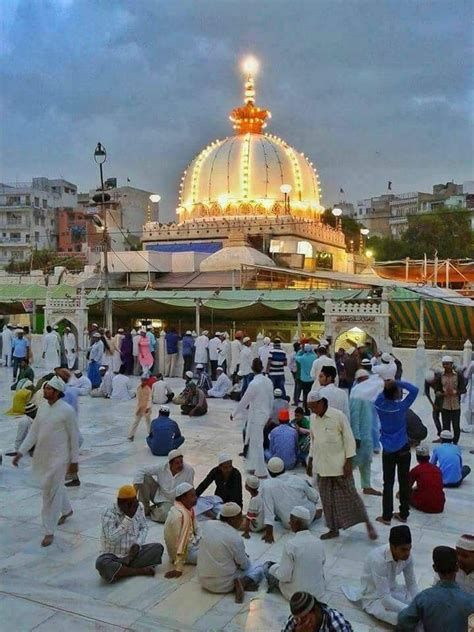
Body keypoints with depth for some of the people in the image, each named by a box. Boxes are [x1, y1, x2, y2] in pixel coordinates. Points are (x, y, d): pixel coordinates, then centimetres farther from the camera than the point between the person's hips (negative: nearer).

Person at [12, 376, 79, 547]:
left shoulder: (67, 410, -16)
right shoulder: (43, 407, 2)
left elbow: (74, 437, -11)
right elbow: (33, 431, 6)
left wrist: (74, 461, -9)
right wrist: (21, 452, 1)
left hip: (58, 458, -7)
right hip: (42, 457, 7)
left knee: (51, 493, -5)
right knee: (55, 487, 23)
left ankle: (49, 531, 6)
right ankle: (66, 510, 48)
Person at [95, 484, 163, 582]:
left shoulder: (138, 508, -2)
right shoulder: (109, 514, -18)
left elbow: (144, 527, 9)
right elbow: (112, 539, -29)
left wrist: (137, 544, -10)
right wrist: (128, 517, -29)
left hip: (133, 552, 4)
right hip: (114, 557, -4)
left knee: (158, 547, -15)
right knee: (102, 563, -36)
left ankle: (123, 570, -17)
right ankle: (141, 570, -21)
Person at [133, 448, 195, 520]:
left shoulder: (189, 470, -21)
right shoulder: (162, 467, -18)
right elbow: (141, 470, -16)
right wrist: (136, 486, -28)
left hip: (170, 502, -2)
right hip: (157, 494, 2)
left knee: (163, 516, -35)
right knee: (144, 477, -21)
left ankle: (152, 510, 3)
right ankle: (145, 509, -5)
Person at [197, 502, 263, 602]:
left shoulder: (207, 524, -5)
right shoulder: (235, 538, -21)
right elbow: (245, 565, -7)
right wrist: (245, 558, 17)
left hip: (203, 580, 5)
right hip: (222, 585, -5)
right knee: (259, 569, 12)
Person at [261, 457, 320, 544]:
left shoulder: (266, 485, -23)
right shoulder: (298, 480, -16)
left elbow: (268, 509, -26)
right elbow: (315, 498, -2)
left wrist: (268, 532, -22)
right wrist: (308, 486, 19)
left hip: (290, 525, -1)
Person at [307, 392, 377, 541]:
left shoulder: (338, 416, -13)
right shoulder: (313, 418, 4)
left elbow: (349, 439, -10)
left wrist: (348, 462, -13)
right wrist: (310, 461, 16)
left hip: (339, 465, -5)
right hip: (322, 466, 5)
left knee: (350, 495, 2)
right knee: (327, 499, 10)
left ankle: (368, 523, 18)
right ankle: (333, 529, 23)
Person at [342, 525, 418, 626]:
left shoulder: (406, 555, -16)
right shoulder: (378, 560, -35)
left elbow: (412, 584, -3)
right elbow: (385, 598, -32)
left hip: (392, 590, 8)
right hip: (374, 598, -8)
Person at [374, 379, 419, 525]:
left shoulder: (379, 406, -8)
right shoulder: (401, 407, -16)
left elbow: (381, 396, 14)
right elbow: (414, 390, -14)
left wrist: (386, 387, 0)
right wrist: (398, 382, -13)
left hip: (388, 451, 2)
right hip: (403, 449, -2)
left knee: (388, 483, 6)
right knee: (404, 482, 10)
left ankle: (386, 516, 8)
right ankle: (403, 514, 20)